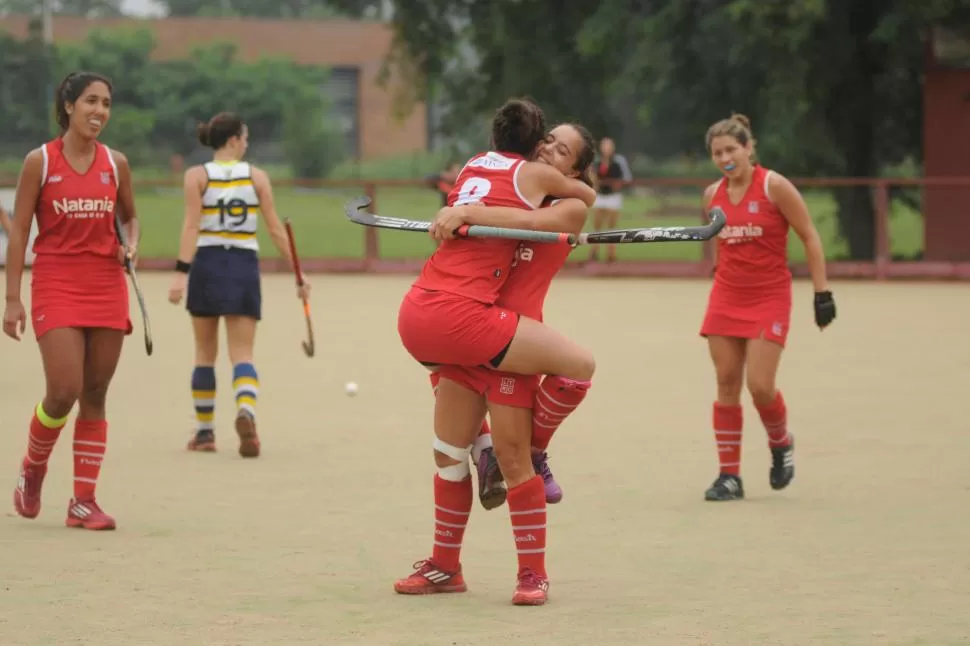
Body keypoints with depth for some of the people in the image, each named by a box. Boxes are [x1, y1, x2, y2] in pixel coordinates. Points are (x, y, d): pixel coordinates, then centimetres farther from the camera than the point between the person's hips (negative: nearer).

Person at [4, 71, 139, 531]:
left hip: (107, 287, 4)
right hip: (56, 285, -4)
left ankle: (84, 501, 8)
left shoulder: (116, 163, 6)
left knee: (95, 395, 3)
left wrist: (130, 245, -4)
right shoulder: (40, 161, -4)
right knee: (64, 391, -13)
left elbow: (129, 217, 20)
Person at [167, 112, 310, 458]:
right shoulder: (257, 176, 3)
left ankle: (205, 432, 19)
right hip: (245, 267, 0)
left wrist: (181, 272, -16)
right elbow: (276, 228, 1)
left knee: (205, 354, 15)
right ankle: (246, 412, -30)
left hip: (207, 264, 0)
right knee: (242, 355, -1)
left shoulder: (196, 176, -1)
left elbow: (191, 227, -11)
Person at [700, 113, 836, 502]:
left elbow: (810, 238, -7)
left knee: (760, 386, -12)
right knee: (726, 384, 0)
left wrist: (822, 292, -10)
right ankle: (729, 476, 6)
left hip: (769, 299, -5)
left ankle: (781, 443, 20)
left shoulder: (774, 186, -10)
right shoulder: (712, 195, 5)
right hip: (726, 298, 5)